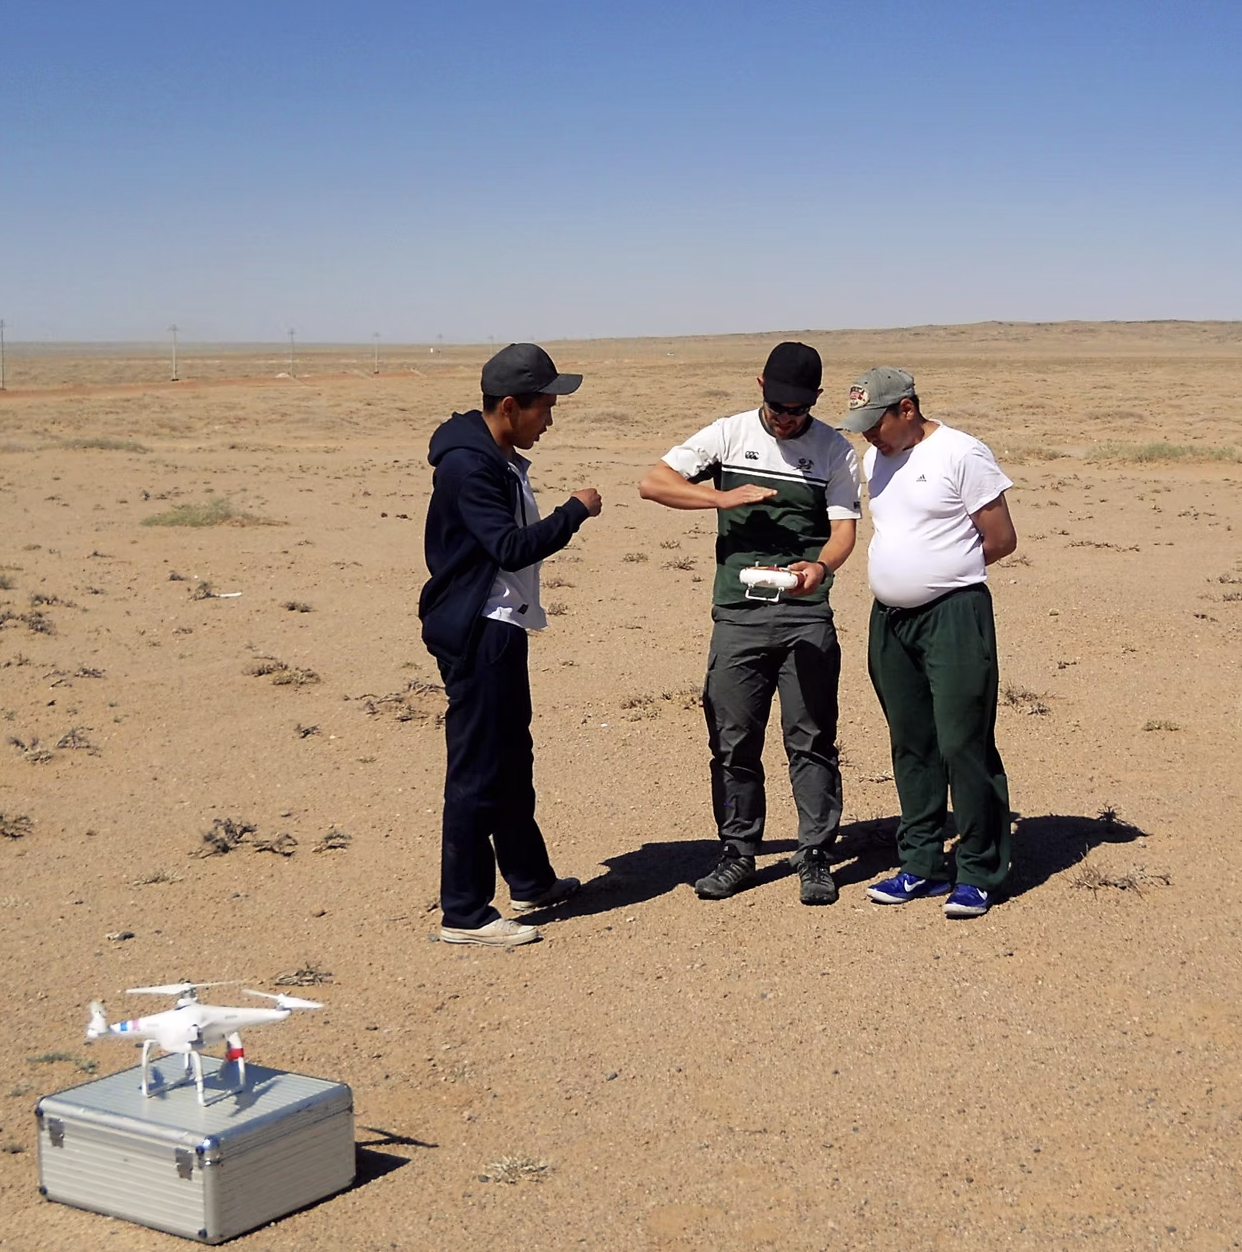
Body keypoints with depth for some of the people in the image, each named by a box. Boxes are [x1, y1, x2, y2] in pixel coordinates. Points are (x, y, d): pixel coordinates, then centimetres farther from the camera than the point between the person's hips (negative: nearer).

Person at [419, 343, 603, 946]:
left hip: (499, 630, 11)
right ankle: (464, 914, 1)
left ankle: (530, 880, 34)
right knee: (476, 771, -6)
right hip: (475, 633, -11)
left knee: (512, 760, 20)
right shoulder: (468, 464, -20)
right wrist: (576, 511, -19)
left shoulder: (500, 459, 13)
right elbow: (511, 547, -27)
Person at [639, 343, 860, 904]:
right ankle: (737, 855, 18)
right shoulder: (729, 435, 5)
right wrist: (723, 497, -12)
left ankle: (815, 858, 11)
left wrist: (821, 567, -22)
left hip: (806, 613, -1)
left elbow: (843, 527, 0)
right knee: (733, 739, 5)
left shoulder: (835, 450, 5)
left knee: (810, 738, 1)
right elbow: (652, 483, 0)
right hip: (737, 612, 1)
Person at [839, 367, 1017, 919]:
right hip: (890, 619, 7)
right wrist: (899, 573, 9)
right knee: (911, 748, 12)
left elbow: (1002, 540, -7)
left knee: (963, 745, -7)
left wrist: (946, 568, 2)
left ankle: (979, 874, 3)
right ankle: (922, 865, 21)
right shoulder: (875, 459, 13)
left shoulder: (961, 454, -10)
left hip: (954, 614, -7)